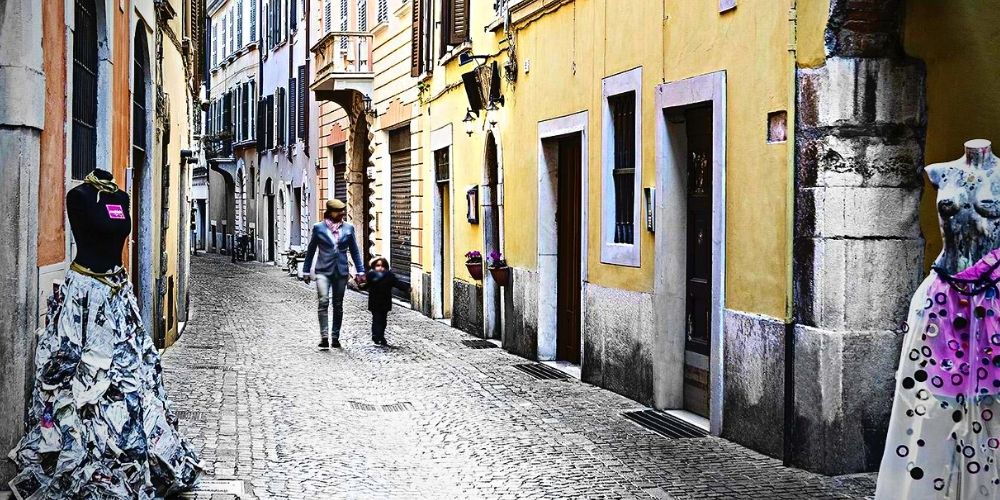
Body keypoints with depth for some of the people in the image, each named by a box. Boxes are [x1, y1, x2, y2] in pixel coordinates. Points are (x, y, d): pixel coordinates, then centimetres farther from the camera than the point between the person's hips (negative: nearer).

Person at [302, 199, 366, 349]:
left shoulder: (348, 228, 6)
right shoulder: (319, 228, 1)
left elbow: (354, 251, 11)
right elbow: (311, 250, 8)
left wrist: (360, 271, 7)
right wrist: (306, 271, 9)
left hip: (341, 271, 3)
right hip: (323, 270, -2)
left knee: (338, 305, 7)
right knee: (323, 302, -17)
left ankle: (335, 337, 16)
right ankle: (324, 337, -17)